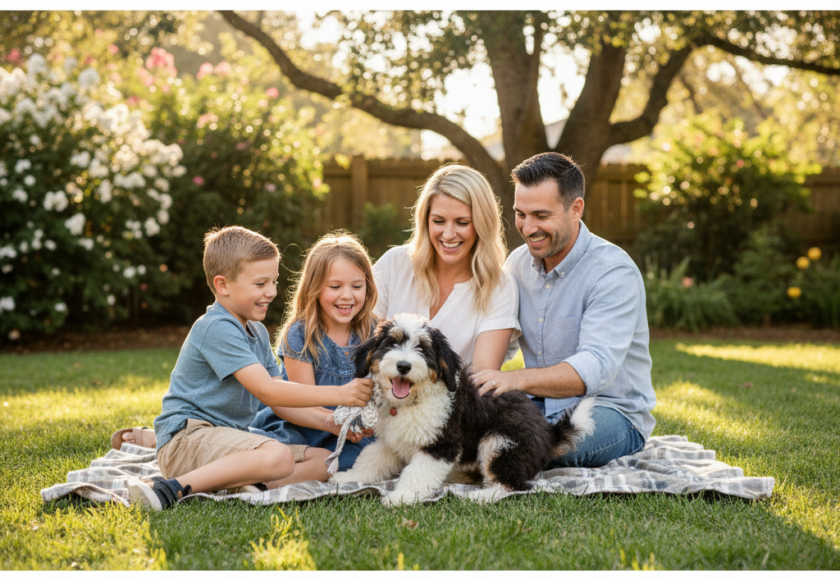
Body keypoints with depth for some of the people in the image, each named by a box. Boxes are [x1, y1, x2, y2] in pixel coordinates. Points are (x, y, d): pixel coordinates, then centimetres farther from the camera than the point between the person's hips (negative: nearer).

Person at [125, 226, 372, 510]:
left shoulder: (258, 332, 16)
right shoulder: (216, 329, -15)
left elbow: (280, 400, 12)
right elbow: (266, 391, -23)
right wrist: (338, 394, -22)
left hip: (227, 440, 10)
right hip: (188, 436, -9)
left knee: (324, 460, -2)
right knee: (278, 457, -35)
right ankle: (173, 489, -28)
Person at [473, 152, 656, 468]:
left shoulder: (614, 272, -17)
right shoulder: (518, 262, 6)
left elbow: (597, 368, -30)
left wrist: (517, 379, -46)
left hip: (610, 411, -5)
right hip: (539, 406, 5)